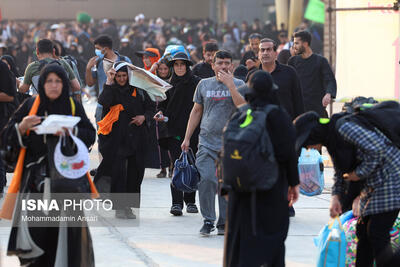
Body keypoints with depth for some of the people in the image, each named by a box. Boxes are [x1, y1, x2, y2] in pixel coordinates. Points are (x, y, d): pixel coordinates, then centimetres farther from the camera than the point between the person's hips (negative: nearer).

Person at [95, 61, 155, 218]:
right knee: (118, 171, -8)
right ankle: (119, 207, -4)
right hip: (115, 137, -3)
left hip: (135, 138, 3)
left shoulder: (137, 90, 9)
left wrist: (144, 117, -3)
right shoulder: (111, 89, 3)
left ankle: (129, 206, 11)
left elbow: (150, 108, 17)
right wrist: (109, 82, -19)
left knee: (134, 172, 3)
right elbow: (103, 102, -18)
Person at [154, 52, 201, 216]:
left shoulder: (196, 83, 1)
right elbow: (164, 104, 17)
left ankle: (190, 201, 17)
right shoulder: (169, 85, 10)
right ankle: (177, 203, -11)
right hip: (174, 130, 1)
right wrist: (161, 113, -4)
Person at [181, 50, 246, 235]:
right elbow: (196, 111, 17)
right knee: (207, 180, -11)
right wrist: (187, 138, 15)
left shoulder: (238, 85, 5)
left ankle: (224, 222, 13)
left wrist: (230, 84, -15)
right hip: (207, 142, 1)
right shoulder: (204, 84, 11)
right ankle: (208, 220, 0)